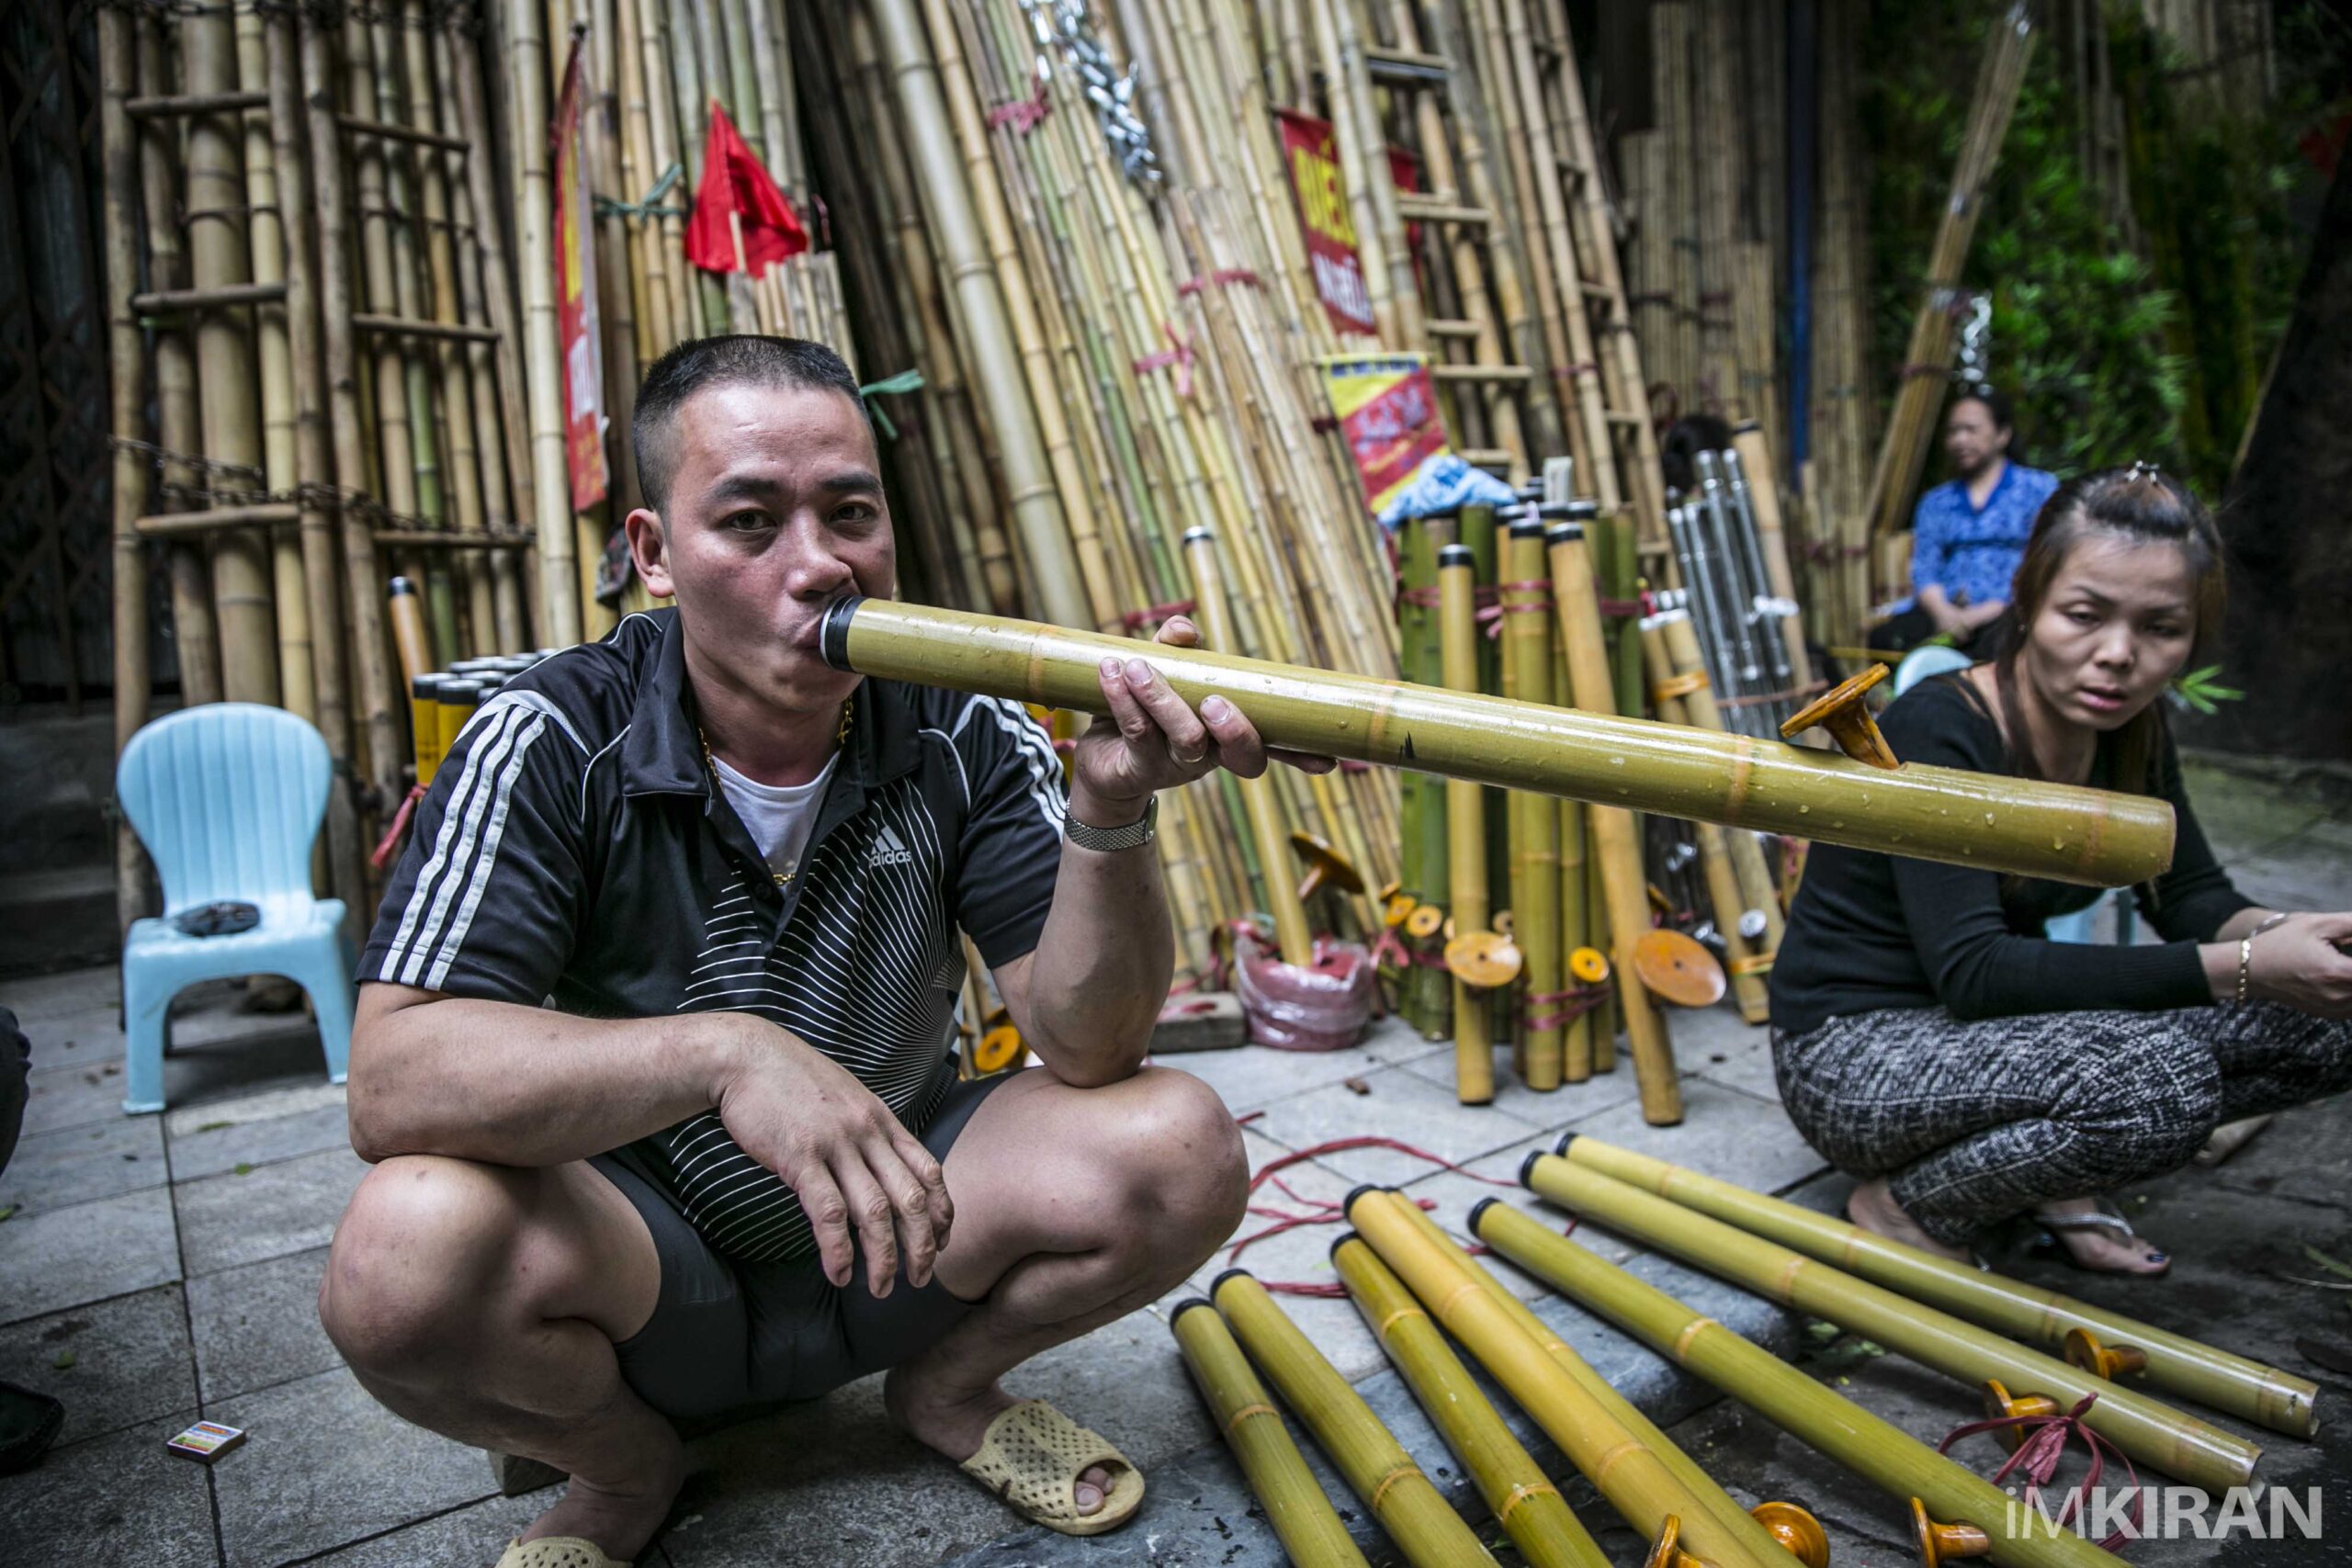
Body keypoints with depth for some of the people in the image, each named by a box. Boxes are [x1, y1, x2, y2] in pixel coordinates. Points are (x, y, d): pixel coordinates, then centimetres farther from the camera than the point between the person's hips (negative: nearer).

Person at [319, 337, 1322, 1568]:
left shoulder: (963, 736, -10)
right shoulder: (552, 745, -16)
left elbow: (1084, 1048, -17)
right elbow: (391, 1080, -27)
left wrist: (1110, 815, -36)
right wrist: (723, 1053, -42)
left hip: (896, 1227, 2)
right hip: (638, 1249, -1)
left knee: (1179, 1149, -20)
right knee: (409, 1251, -32)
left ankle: (949, 1386, 12)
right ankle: (623, 1468, 5)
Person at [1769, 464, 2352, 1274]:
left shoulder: (2130, 728, -1)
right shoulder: (1937, 729, -24)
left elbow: (2192, 896, 6)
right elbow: (1973, 972, -30)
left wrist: (2271, 935, -18)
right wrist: (2241, 967, -31)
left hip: (1988, 1033, 8)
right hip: (1852, 1054, -8)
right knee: (2155, 1073, -32)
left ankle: (2055, 1176, 10)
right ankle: (1905, 1207, -7)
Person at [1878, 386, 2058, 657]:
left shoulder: (2040, 489, 12)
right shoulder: (1935, 502, 24)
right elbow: (1923, 569, 11)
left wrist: (1986, 613, -14)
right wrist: (1942, 610, -12)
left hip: (2008, 613, -3)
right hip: (1948, 611, 3)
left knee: (1996, 644, -40)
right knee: (1886, 637, -30)